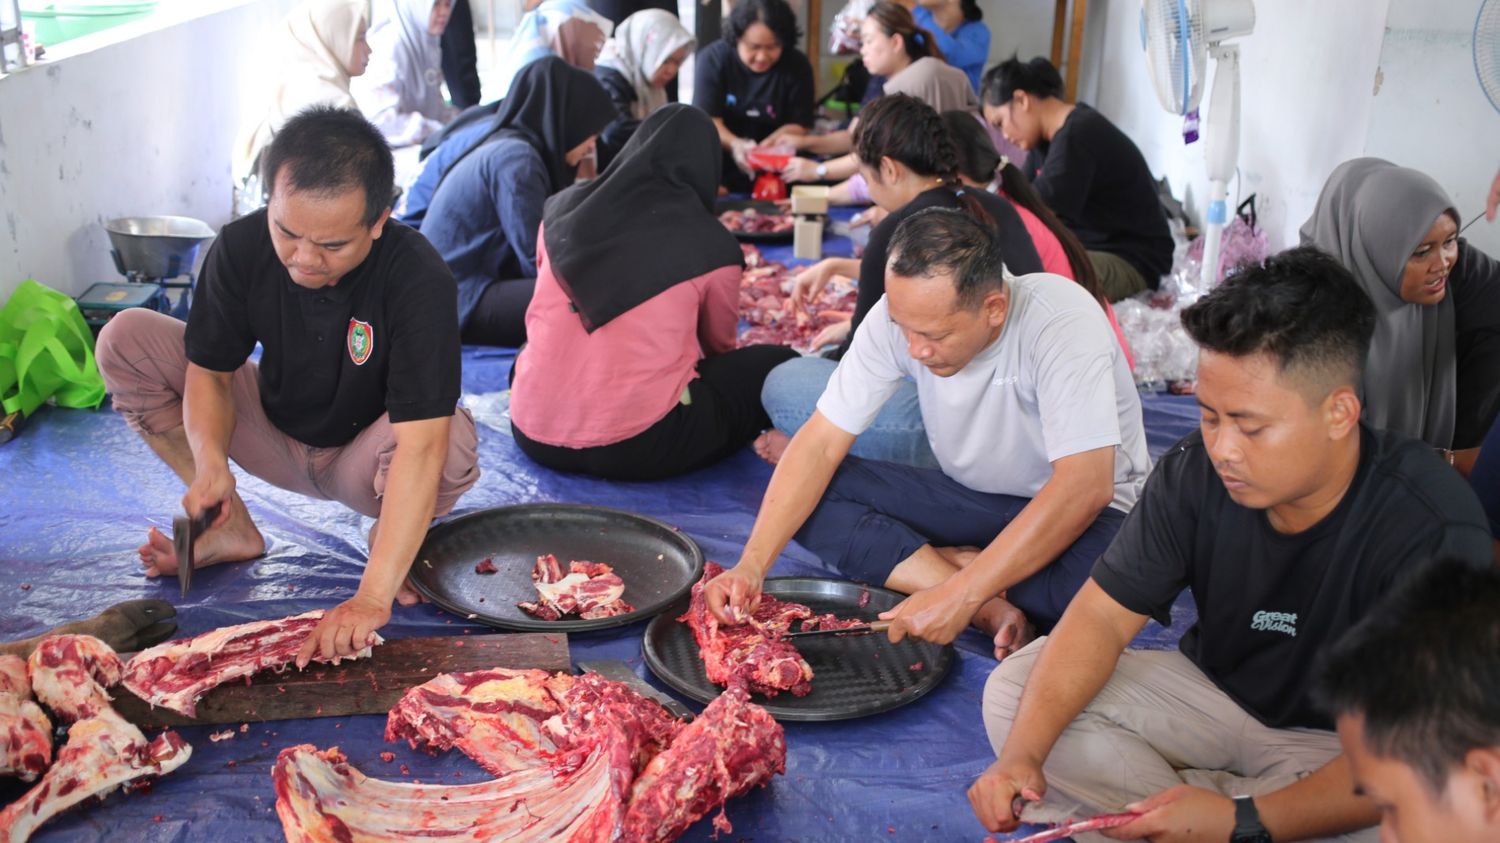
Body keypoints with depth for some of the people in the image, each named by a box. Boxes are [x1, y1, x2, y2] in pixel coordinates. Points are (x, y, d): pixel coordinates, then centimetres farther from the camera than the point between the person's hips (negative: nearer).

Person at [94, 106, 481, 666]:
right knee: (125, 339, -11)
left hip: (364, 462, -4)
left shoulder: (419, 278, -33)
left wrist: (372, 597, -49)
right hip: (278, 440, 4)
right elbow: (210, 370, -8)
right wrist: (210, 463, -31)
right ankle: (231, 530, 1)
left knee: (452, 440, -39)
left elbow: (421, 445, -41)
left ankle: (387, 534, -1)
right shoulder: (242, 247, -19)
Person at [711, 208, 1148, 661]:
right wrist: (752, 565, -27)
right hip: (972, 494, 5)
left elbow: (1085, 488, -36)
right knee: (811, 496, -17)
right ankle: (989, 609, -22)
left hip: (1078, 506, -4)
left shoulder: (1063, 322, -31)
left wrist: (961, 594, -39)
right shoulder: (904, 313, -18)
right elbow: (821, 443, -16)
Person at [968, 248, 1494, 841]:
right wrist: (1022, 755, -29)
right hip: (1212, 691, 4)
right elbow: (1102, 616, -14)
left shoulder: (1435, 533, -28)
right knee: (1014, 693, -11)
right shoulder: (1195, 474, -16)